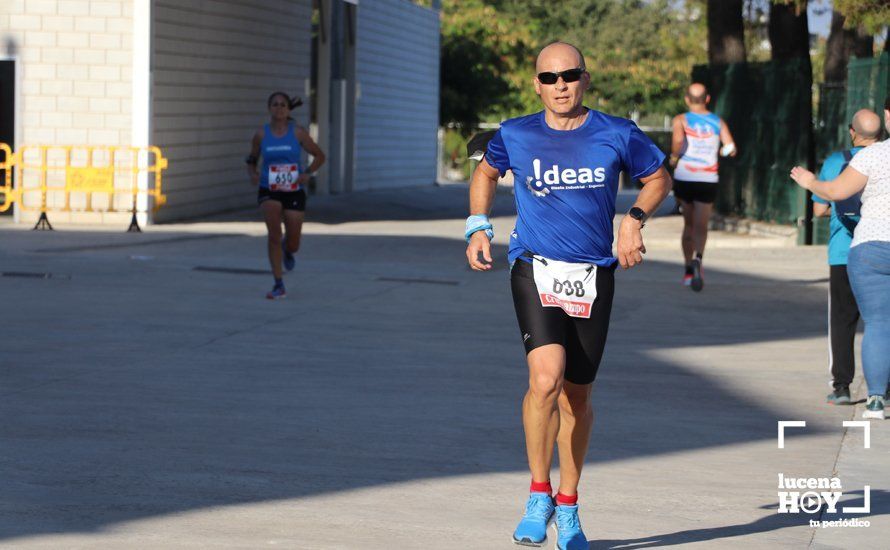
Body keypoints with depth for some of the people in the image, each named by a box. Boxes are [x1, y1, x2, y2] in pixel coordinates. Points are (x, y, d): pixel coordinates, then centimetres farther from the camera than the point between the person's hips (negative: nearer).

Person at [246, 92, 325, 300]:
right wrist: (252, 173, -9)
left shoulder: (298, 133, -3)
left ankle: (287, 250, 46)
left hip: (294, 192, 0)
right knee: (274, 234, -23)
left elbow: (319, 156, 5)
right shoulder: (261, 134, 0)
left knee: (293, 245, 5)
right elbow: (252, 160, 12)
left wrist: (308, 173, -11)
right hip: (269, 192, 0)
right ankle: (279, 285, -14)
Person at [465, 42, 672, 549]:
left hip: (594, 277, 1)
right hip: (536, 269, -1)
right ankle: (539, 495, -7)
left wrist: (635, 218, 0)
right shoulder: (515, 137, 1)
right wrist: (478, 227, 9)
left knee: (577, 396, 9)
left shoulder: (617, 135, 0)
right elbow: (487, 172, 22)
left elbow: (659, 177, 16)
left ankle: (568, 508, 27)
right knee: (546, 378, -23)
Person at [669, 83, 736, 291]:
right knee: (701, 227, -2)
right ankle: (698, 258, -32)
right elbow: (731, 149, -5)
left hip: (684, 178, 0)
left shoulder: (681, 120, -1)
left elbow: (678, 141, -22)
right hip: (708, 180, 0)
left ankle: (688, 270, 20)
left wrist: (674, 157, -4)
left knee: (689, 224, 18)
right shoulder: (718, 122, 5)